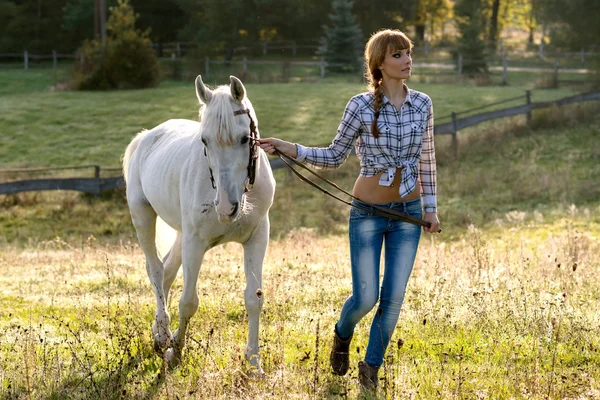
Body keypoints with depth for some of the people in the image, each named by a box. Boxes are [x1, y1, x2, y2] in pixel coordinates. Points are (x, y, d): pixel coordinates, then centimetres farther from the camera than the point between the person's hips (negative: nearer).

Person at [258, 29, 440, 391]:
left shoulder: (422, 104, 0)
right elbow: (334, 157, -2)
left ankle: (372, 365, 22)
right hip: (368, 212, -3)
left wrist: (431, 207, 8)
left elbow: (426, 158, 10)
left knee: (394, 298, 2)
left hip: (408, 212, 3)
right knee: (366, 298, 0)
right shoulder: (361, 106, -10)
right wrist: (286, 148, -13)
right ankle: (343, 335, 35)